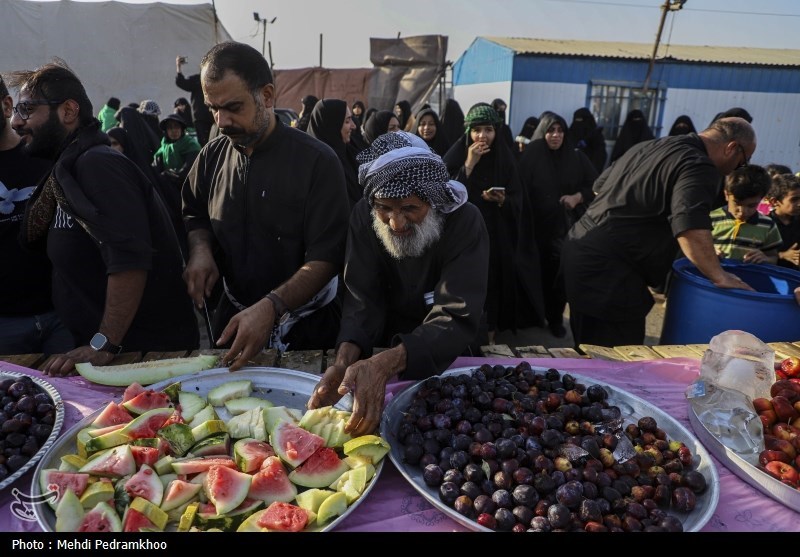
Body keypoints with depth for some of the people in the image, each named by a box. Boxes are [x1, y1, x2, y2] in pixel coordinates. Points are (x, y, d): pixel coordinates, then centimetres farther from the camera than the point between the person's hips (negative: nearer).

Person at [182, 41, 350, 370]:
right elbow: (195, 214, 14)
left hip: (305, 327, -4)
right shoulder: (212, 155, -2)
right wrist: (200, 249, -9)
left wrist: (270, 307, -34)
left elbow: (326, 258, -22)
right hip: (233, 317, 5)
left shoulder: (317, 161, -18)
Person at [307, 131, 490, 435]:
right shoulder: (364, 215, -11)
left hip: (446, 356, -1)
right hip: (384, 347, 2)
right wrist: (346, 359, -35)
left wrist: (385, 363, -43)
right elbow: (363, 300, -14)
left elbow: (457, 318, -27)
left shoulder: (464, 221, -20)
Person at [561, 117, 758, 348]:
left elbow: (600, 185, 29)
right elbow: (690, 227, -25)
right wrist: (719, 276, -17)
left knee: (588, 348, 20)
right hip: (607, 265, -10)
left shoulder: (649, 146, 19)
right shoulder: (699, 166, -9)